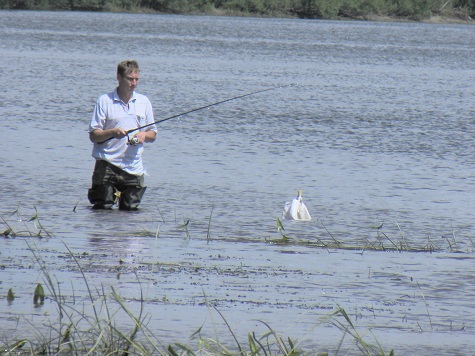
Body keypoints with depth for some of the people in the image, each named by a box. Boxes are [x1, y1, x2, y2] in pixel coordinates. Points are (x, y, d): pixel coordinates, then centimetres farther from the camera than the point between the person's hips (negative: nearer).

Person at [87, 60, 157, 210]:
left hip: (133, 168, 3)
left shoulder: (144, 102, 12)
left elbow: (153, 134, 15)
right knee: (103, 208, -5)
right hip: (107, 164, -3)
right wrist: (112, 132, -20)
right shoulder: (105, 101, 0)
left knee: (131, 209, 5)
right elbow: (93, 136, -2)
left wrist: (144, 135, -7)